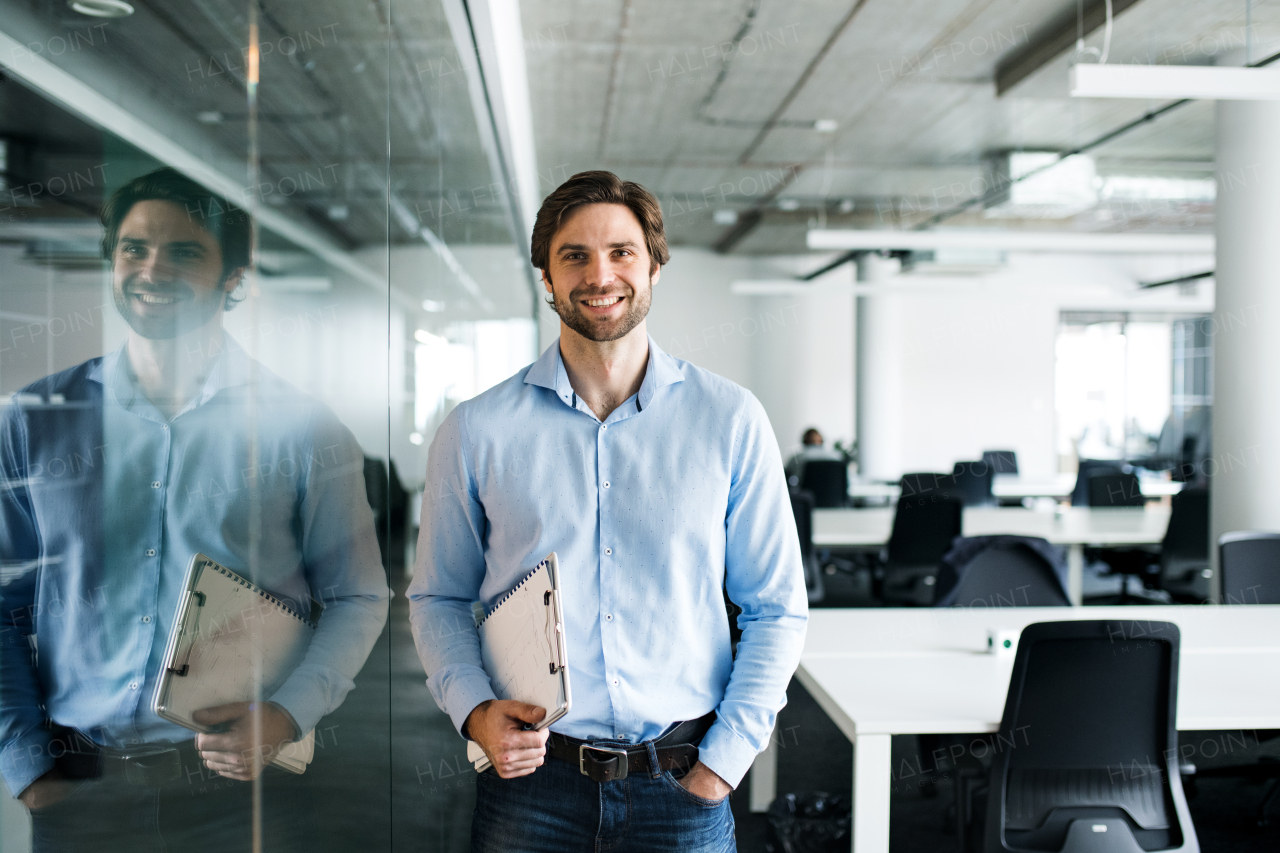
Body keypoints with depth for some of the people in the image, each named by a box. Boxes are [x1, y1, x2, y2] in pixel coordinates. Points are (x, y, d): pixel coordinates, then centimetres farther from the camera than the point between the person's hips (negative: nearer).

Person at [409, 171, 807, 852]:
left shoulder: (730, 420, -1)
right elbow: (437, 598, 8)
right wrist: (476, 711, -9)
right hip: (528, 778, 0)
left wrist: (721, 763, -5)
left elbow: (776, 610, 2)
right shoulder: (476, 431, 0)